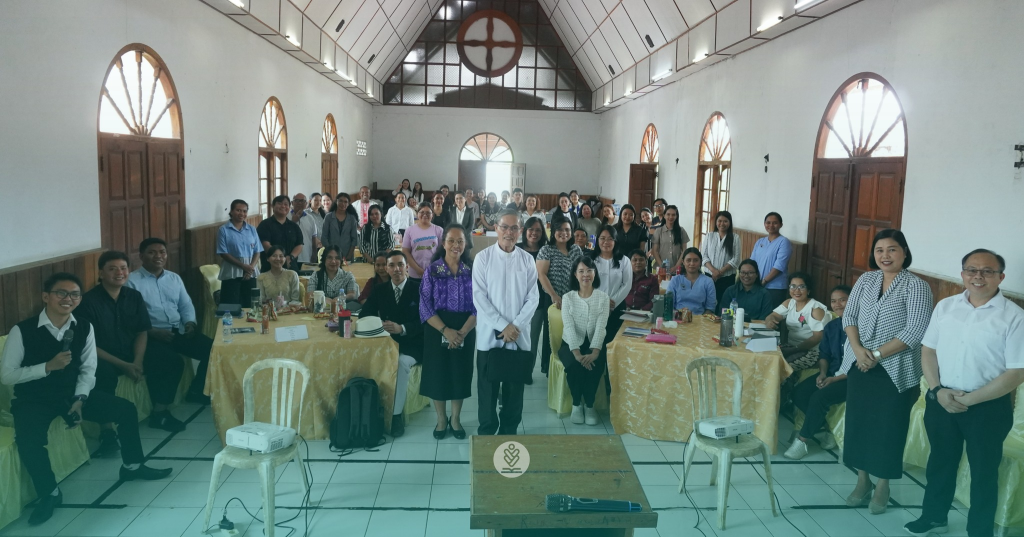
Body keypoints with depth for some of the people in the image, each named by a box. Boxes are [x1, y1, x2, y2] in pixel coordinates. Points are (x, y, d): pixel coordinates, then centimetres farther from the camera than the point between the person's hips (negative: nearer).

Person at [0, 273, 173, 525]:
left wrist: (79, 400, -15)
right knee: (27, 441, -32)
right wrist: (48, 366, -25)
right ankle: (49, 493, -4)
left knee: (126, 409, -6)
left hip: (73, 392, 4)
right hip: (34, 399, -4)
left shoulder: (84, 328, -5)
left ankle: (131, 466, 18)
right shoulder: (22, 331, -16)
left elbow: (88, 369, -1)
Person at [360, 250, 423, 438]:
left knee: (401, 362, -35)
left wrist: (402, 328, -25)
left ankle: (396, 414, -25)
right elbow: (364, 315, 5)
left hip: (412, 345, -3)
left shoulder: (419, 289, -2)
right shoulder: (379, 290, 10)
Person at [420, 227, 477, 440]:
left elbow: (478, 305, -4)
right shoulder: (432, 270, -3)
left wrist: (462, 332, -16)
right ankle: (441, 419, 26)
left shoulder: (472, 270, 0)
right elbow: (425, 305, -9)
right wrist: (446, 330, -19)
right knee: (437, 373, 6)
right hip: (437, 330, -1)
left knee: (460, 373, 10)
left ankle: (456, 419, 29)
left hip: (465, 331, 1)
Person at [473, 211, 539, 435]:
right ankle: (486, 432, 21)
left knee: (514, 388, 10)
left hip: (519, 336, 2)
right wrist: (503, 326, -14)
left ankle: (509, 432, 24)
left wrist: (515, 326, -11)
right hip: (490, 335, -2)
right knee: (488, 388, 7)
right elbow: (478, 297, -8)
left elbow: (533, 297, 1)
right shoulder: (483, 257, -4)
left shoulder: (527, 259, 3)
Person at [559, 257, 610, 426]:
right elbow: (569, 327, -12)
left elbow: (601, 326, -11)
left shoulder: (603, 297, 1)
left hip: (594, 345, 1)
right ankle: (576, 404, -7)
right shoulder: (568, 297, -1)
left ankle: (589, 405, -7)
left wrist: (594, 352, -26)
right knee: (574, 366, -31)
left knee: (595, 366, -31)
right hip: (571, 345, 0)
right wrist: (577, 353, -26)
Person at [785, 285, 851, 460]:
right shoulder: (831, 326, 9)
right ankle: (829, 428, 1)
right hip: (831, 373, 7)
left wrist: (835, 379, -21)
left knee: (820, 397, -29)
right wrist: (822, 373, -7)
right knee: (799, 393, -14)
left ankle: (803, 440, -12)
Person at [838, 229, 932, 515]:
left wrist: (877, 355, -17)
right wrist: (857, 348, -12)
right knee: (858, 421, 10)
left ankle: (883, 485, 22)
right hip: (859, 365, 5)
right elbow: (849, 315, 5)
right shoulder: (865, 279, 5)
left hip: (894, 370, -5)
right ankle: (862, 480, 26)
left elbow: (915, 331, -17)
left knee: (888, 426, 4)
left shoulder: (916, 286, -10)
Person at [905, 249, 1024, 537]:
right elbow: (928, 350, 5)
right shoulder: (945, 306, 1)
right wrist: (938, 390, -9)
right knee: (940, 461, 19)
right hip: (942, 401, 4)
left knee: (983, 472, 12)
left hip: (988, 407, -4)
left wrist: (970, 399, -17)